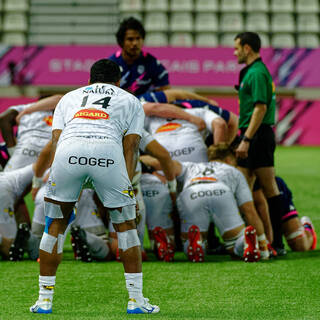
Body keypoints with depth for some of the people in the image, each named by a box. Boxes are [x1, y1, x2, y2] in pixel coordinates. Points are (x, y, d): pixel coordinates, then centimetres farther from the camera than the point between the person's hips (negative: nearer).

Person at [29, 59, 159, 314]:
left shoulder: (69, 97, 37)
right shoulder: (131, 101, 34)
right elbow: (130, 145, 19)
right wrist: (127, 188, 13)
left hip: (68, 149, 1)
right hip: (108, 148, -1)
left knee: (55, 224, 17)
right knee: (126, 224, 15)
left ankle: (45, 300, 18)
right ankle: (136, 300, 13)